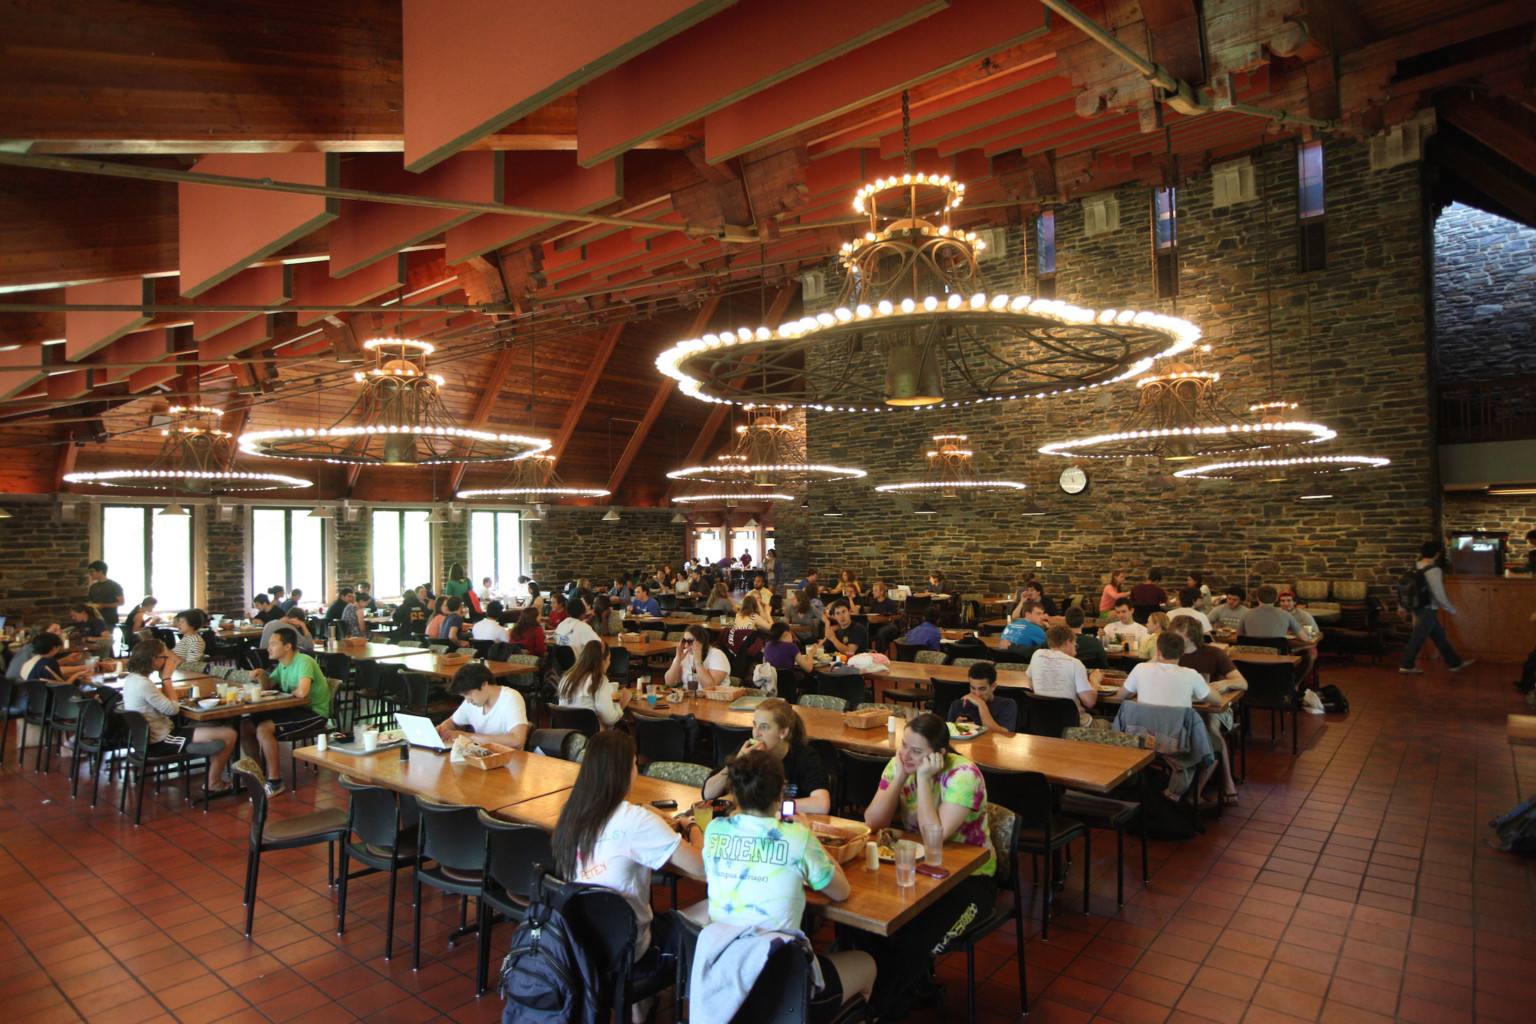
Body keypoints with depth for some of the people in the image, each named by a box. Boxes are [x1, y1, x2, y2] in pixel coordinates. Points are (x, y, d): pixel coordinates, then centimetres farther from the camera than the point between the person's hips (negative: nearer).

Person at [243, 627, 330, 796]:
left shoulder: (303, 661, -20)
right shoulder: (283, 664, 11)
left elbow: (302, 691, -35)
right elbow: (268, 684, 24)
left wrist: (292, 692, -12)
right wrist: (262, 675, 2)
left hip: (315, 713, -9)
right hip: (294, 709, 9)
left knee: (263, 729, -25)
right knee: (245, 727, 1)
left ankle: (275, 782, -11)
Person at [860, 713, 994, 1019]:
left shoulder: (963, 775, -22)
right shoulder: (899, 764, -6)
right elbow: (873, 822, -13)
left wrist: (923, 778, -30)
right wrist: (900, 778, -23)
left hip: (969, 877, -5)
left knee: (918, 938, -26)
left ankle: (886, 1007, 5)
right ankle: (911, 982, 8)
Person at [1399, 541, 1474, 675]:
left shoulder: (1415, 567, 2)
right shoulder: (1434, 571, -21)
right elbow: (1439, 595, -20)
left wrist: (1402, 608, 17)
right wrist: (1452, 609, -5)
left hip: (1419, 608, 8)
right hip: (1428, 611, -8)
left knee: (1439, 635, 19)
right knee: (1418, 638, 3)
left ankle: (1455, 663, 31)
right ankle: (1406, 666, 14)